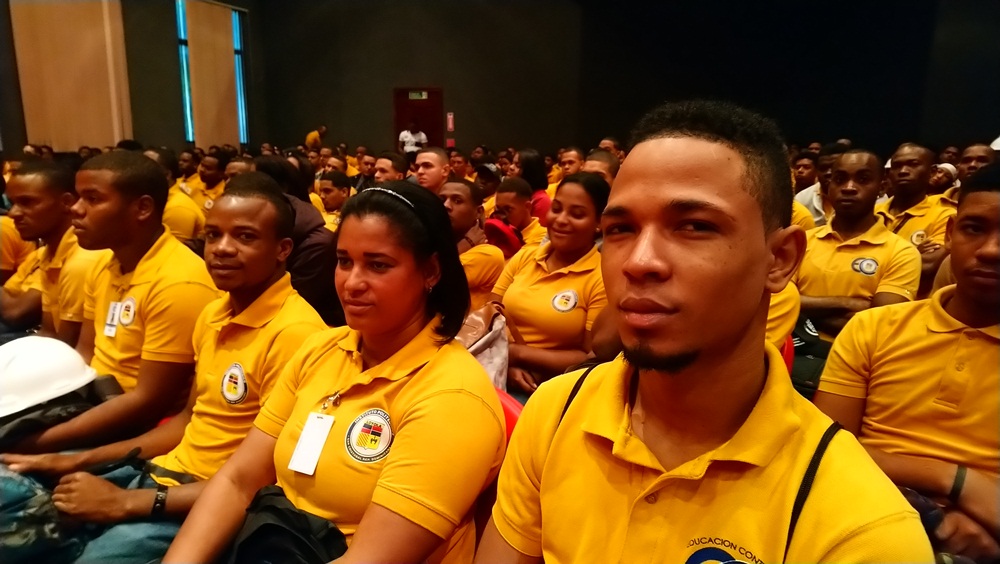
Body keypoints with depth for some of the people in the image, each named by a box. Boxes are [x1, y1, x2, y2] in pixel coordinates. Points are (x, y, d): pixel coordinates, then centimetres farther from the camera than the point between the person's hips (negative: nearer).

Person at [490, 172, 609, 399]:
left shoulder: (602, 277, -8)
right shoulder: (524, 255, 8)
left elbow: (593, 359, -9)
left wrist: (519, 353, -13)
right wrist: (507, 362, -10)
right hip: (499, 375, 5)